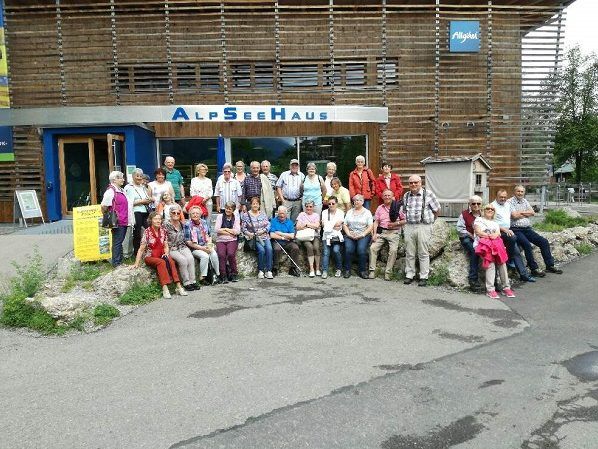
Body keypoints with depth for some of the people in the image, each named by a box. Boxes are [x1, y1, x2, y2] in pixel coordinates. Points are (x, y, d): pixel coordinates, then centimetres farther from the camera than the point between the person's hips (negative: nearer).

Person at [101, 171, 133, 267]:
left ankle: (120, 261, 23)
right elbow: (103, 206, -18)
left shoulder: (121, 190, 15)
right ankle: (116, 263, 6)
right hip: (117, 222, -9)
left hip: (124, 221, 9)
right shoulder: (110, 191, -14)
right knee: (117, 242, -2)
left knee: (120, 241, 15)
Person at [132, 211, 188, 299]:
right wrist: (136, 263, -12)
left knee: (171, 261, -28)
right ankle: (165, 288, -43)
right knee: (161, 262, -34)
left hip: (161, 256, 4)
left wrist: (166, 253, -10)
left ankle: (178, 286, -36)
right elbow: (141, 249, -6)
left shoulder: (163, 231, 8)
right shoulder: (147, 232, -5)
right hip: (150, 257, -4)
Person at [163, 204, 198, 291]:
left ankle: (192, 281, -15)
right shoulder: (166, 224, -8)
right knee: (183, 260, -28)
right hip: (171, 248, -5)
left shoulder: (181, 224, 9)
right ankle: (186, 283, -16)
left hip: (182, 246, 5)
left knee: (190, 258, -22)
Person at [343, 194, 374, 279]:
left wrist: (362, 235, -11)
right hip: (350, 235, 2)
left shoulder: (367, 212, 10)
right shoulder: (349, 212, 18)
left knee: (361, 249, -29)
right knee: (348, 249, -26)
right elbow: (344, 225, 11)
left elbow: (370, 227, 1)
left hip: (363, 236, -2)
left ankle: (363, 271, -17)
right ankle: (347, 270, -15)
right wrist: (349, 234, -5)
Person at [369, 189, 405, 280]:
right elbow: (376, 221, 11)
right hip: (381, 231, 3)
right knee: (373, 247, -13)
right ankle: (372, 270, -6)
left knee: (393, 250, -22)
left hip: (394, 232, -3)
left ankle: (388, 272, -12)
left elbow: (404, 220, 2)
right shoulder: (380, 208, 13)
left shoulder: (398, 207, 2)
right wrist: (374, 233, 0)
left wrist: (396, 224, -13)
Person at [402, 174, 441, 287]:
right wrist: (408, 220, 13)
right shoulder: (406, 196, 10)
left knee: (423, 253, 1)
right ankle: (409, 275, 17)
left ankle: (424, 277, 8)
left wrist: (429, 220, 10)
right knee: (409, 253, 7)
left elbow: (437, 210, 4)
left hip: (423, 227, -4)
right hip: (409, 227, 4)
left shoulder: (428, 194, -3)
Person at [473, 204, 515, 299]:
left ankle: (506, 287, -25)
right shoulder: (478, 219, 19)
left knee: (502, 260, -25)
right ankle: (490, 289, -34)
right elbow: (478, 232, 3)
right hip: (482, 243, -4)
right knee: (490, 261, -30)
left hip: (496, 243, 4)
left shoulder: (495, 223, 31)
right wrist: (490, 236, -10)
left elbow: (498, 234, 13)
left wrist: (495, 235, -11)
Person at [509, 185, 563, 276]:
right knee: (527, 244, -29)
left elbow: (532, 213, 8)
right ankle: (534, 269, -19)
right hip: (516, 230, -7)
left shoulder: (525, 201, 20)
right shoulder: (510, 202, -2)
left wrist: (521, 212, -5)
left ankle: (550, 265, 5)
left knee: (544, 241, -5)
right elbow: (514, 215, -15)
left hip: (527, 229, 7)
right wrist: (526, 213, 0)